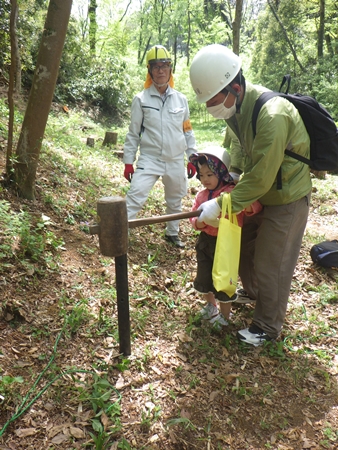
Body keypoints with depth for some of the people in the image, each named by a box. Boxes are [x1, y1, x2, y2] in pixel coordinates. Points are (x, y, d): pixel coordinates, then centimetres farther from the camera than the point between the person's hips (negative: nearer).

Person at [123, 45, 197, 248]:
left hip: (176, 161, 3)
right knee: (136, 196, -17)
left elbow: (187, 130, 10)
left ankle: (173, 233, 37)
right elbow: (133, 133, 0)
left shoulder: (181, 99, 4)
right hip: (149, 159, -3)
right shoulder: (141, 99, -4)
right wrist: (128, 161, -3)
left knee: (175, 201, 16)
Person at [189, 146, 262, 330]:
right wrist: (200, 222, -22)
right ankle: (210, 305, 48)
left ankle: (224, 316, 31)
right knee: (204, 278, 19)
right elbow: (193, 217, 0)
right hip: (206, 241, 6)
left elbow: (255, 207, -25)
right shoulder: (202, 195, 0)